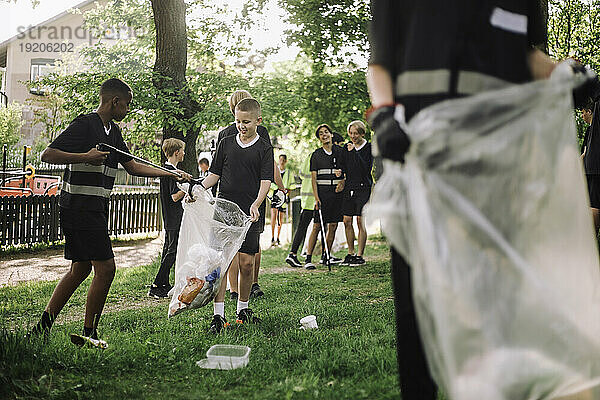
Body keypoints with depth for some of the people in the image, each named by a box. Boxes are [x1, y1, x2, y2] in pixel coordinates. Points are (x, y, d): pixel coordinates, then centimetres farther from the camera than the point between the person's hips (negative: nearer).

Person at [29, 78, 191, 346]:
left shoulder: (113, 132, 16)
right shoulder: (84, 124, -11)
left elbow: (132, 166, 21)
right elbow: (47, 155, -15)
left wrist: (172, 173, 16)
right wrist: (86, 157, -25)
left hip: (95, 210, 10)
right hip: (79, 207, -10)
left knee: (80, 269, 13)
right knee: (105, 268, -8)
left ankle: (43, 325, 21)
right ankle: (88, 333, 4)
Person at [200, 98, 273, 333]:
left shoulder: (264, 149, 2)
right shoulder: (226, 144, 10)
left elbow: (266, 181, -5)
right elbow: (215, 174, 13)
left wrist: (256, 204, -21)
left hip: (250, 215, -1)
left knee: (247, 263, 3)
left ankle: (243, 309, 22)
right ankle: (218, 315, -2)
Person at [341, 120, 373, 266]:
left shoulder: (369, 148, -4)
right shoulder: (347, 147, 12)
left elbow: (367, 168, -15)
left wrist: (354, 153, -18)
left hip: (363, 188, -5)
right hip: (348, 188, 5)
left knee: (360, 222, -6)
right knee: (347, 221, 4)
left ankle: (360, 256, 0)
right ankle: (350, 253, 16)